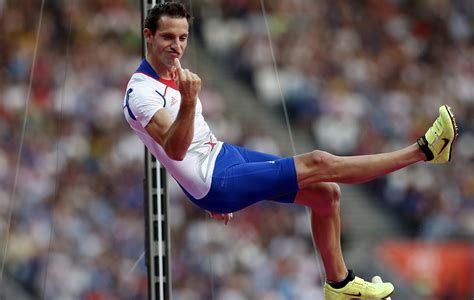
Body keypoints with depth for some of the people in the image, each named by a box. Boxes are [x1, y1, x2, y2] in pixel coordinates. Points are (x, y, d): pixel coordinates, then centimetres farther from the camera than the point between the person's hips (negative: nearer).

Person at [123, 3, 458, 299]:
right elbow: (175, 150, -37)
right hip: (217, 182, -10)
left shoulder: (174, 75, 8)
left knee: (326, 193, 9)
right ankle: (424, 149, -11)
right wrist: (188, 102, -53)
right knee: (318, 164, -14)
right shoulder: (141, 92, -23)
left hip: (223, 153, 10)